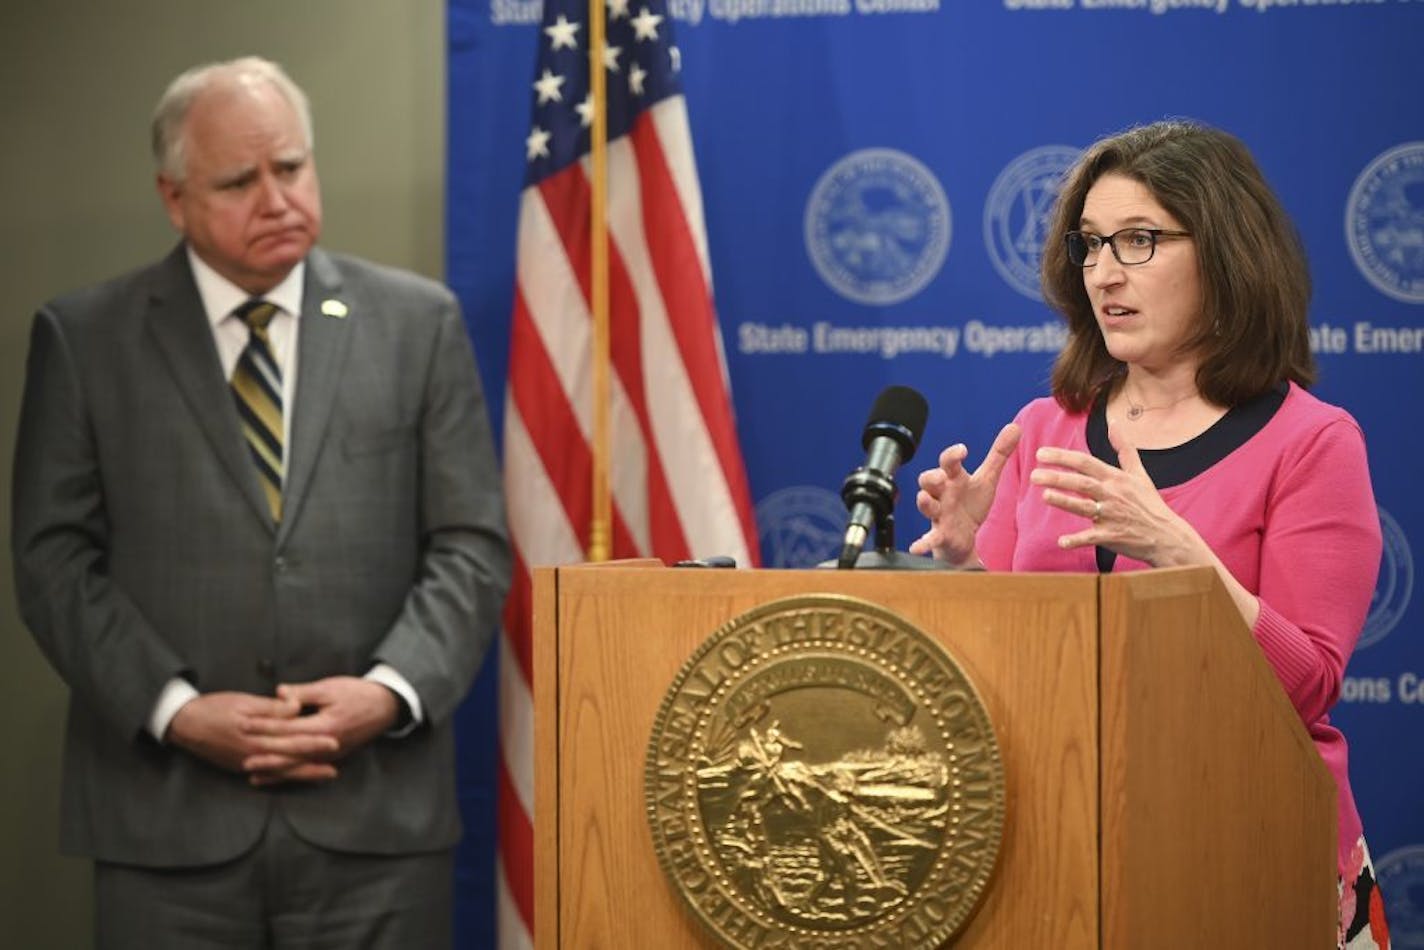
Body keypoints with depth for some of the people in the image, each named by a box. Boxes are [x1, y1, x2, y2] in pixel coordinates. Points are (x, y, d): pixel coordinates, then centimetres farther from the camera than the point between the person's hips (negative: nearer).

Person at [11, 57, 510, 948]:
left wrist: (391, 690, -11)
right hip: (167, 820, 0)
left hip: (378, 810, 1)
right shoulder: (84, 337, 6)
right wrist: (174, 708, -10)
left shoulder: (418, 322, 7)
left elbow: (471, 544, 5)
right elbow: (57, 557, 2)